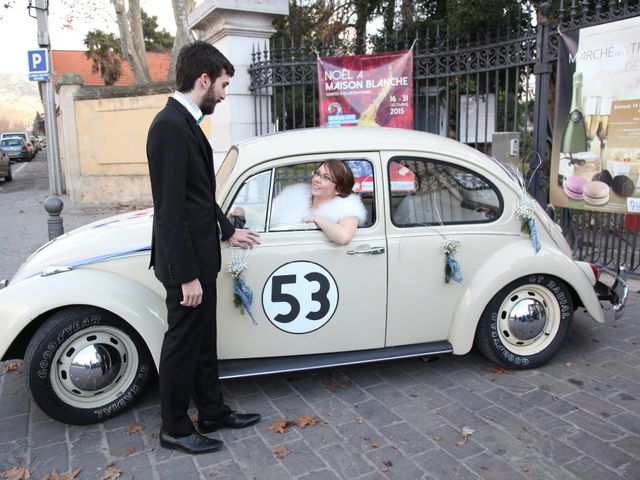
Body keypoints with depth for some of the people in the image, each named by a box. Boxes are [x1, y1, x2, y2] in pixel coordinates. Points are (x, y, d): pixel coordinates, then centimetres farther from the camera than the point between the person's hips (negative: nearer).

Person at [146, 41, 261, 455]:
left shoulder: (185, 122, 10)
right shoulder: (171, 125, -20)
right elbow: (171, 209, -23)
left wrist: (228, 231, 23)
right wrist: (188, 276, -21)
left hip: (199, 256, 10)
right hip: (186, 263, -9)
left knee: (203, 341, 19)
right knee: (183, 343, 6)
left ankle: (213, 412, 35)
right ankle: (175, 429, 26)